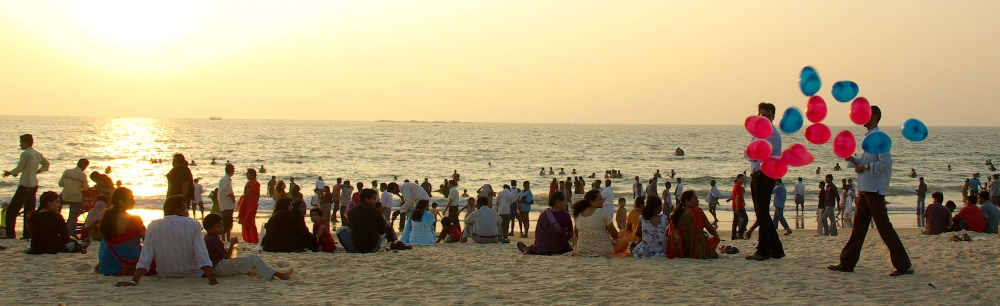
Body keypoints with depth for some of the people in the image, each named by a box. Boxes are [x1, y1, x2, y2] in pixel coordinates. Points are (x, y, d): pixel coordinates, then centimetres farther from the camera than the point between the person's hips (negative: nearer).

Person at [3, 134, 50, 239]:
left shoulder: (26, 154, -14)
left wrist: (9, 173, 6)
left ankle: (10, 233, -8)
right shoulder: (37, 154, 10)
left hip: (25, 186, -8)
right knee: (29, 211, 12)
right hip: (34, 185, 8)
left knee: (12, 209, -4)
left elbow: (18, 169, -11)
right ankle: (28, 234, 11)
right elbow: (46, 164, 23)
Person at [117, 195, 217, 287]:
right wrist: (213, 280, -24)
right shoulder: (193, 225, -12)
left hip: (165, 277, 2)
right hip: (192, 276, -2)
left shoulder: (153, 226, -7)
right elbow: (203, 257, -20)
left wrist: (134, 281, -15)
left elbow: (145, 258, -14)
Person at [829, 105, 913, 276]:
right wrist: (851, 159, 8)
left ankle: (903, 265, -6)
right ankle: (847, 263, 18)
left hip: (875, 189, -10)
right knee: (858, 227, 13)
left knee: (884, 227, -9)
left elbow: (886, 162, -21)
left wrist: (866, 167, -18)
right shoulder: (869, 137, 17)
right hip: (865, 189, 10)